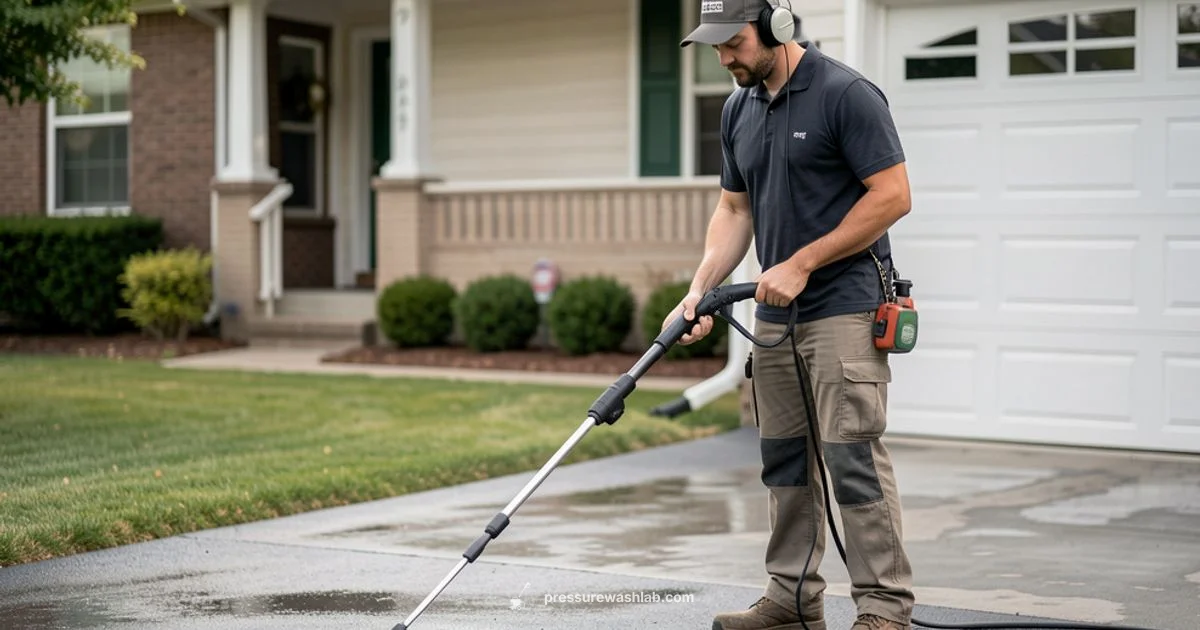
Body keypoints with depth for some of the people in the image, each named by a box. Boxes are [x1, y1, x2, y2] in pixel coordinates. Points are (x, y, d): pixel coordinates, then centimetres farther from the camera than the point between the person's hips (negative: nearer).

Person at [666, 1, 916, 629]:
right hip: (775, 313, 8)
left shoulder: (846, 94, -14)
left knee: (853, 458, -10)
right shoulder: (739, 110, 11)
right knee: (784, 460, 11)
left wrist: (803, 263, -16)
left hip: (845, 310, -8)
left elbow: (893, 196, -17)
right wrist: (700, 289, 1)